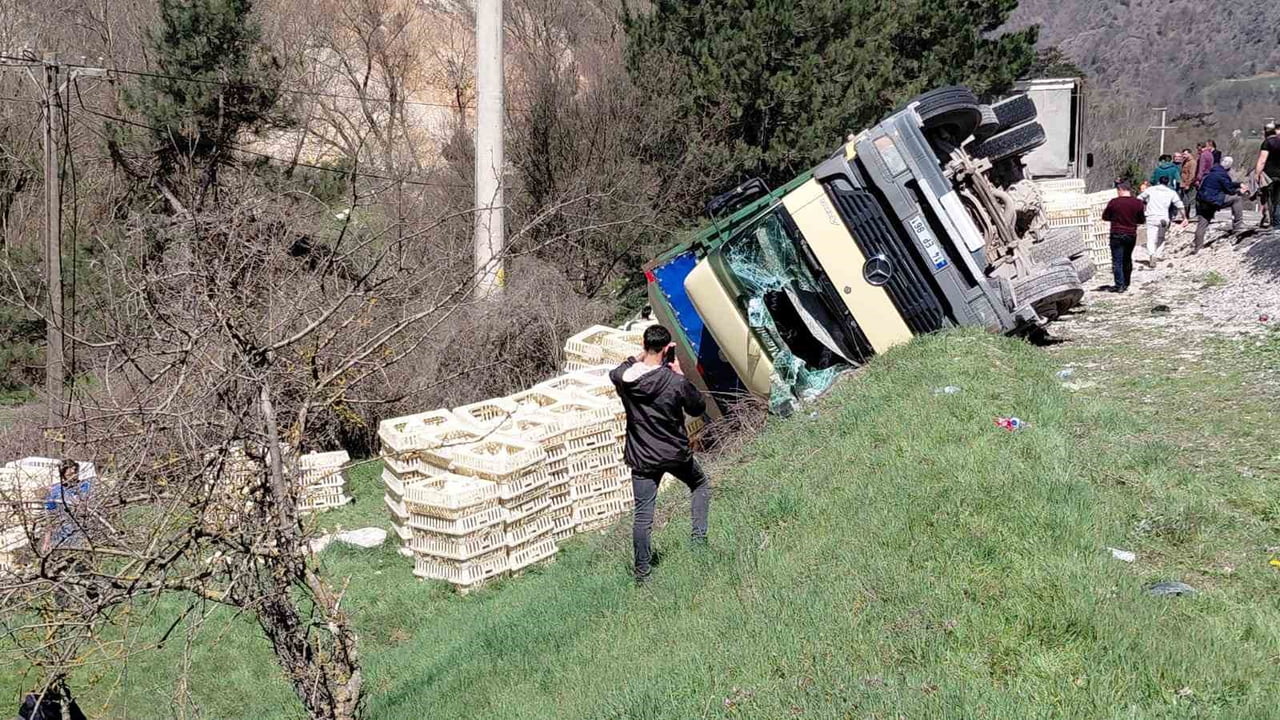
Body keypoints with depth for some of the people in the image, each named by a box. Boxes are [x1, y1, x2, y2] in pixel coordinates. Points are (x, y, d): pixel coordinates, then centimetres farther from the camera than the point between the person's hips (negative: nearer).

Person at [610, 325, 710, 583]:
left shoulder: (623, 378, -11)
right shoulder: (676, 382, -20)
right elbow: (699, 408, -2)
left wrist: (641, 357, 7)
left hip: (642, 460, 2)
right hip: (676, 455, -2)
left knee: (643, 515, 9)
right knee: (701, 484, 28)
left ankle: (642, 573, 16)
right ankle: (699, 539, 22)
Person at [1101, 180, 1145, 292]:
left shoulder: (1114, 202, -11)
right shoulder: (1138, 203, -3)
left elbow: (1105, 217, 0)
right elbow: (1141, 220, 6)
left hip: (1117, 235, -4)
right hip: (1131, 235, 4)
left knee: (1117, 261, 1)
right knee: (1127, 260, 17)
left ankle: (1119, 285, -4)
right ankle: (1126, 284, 23)